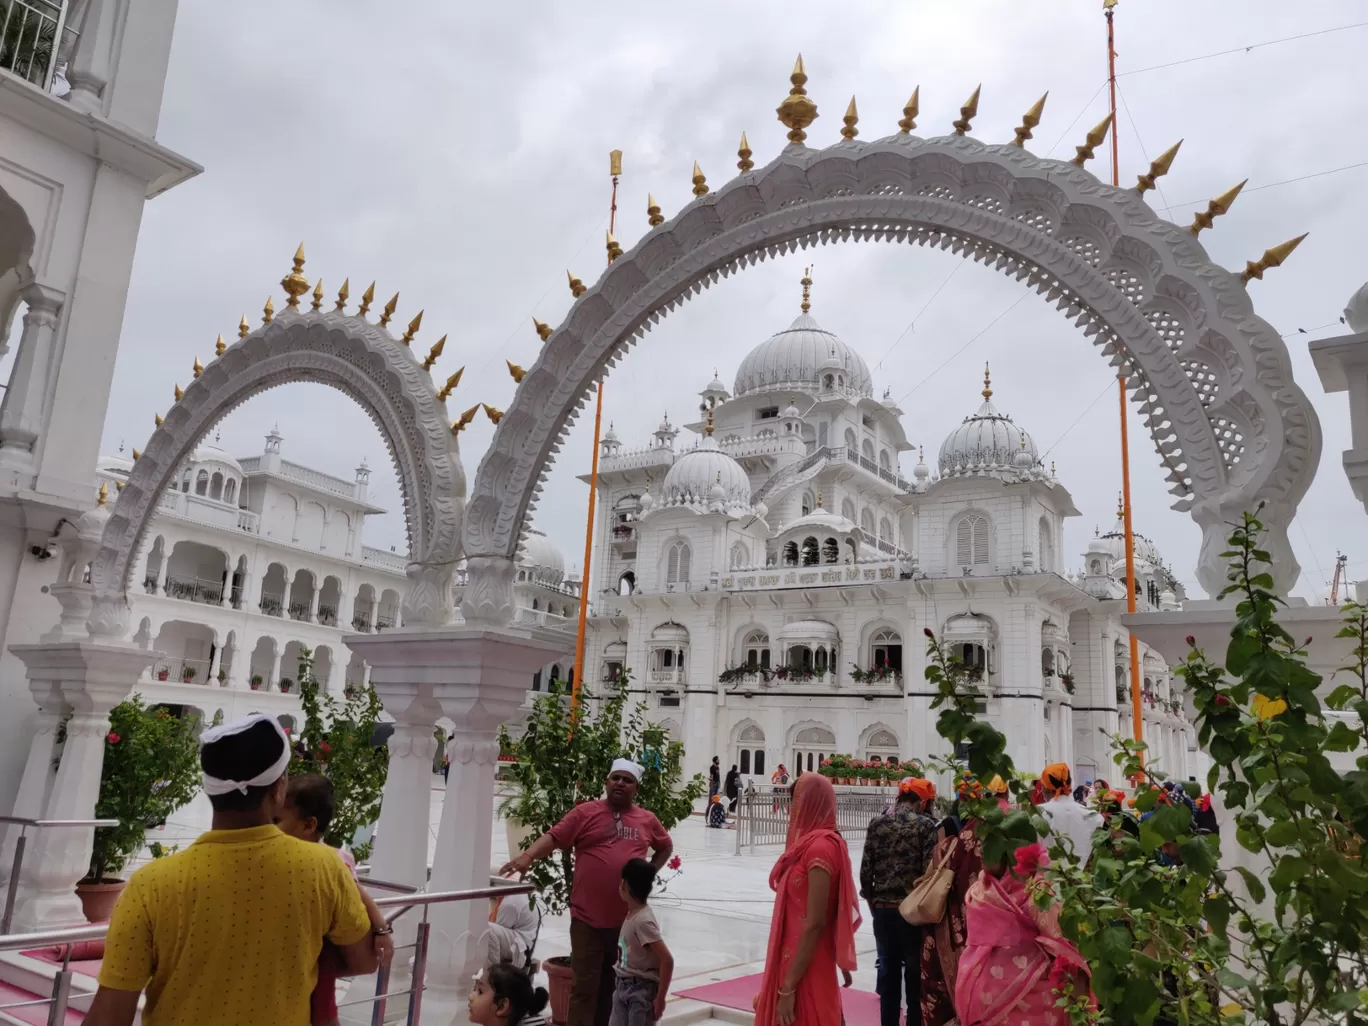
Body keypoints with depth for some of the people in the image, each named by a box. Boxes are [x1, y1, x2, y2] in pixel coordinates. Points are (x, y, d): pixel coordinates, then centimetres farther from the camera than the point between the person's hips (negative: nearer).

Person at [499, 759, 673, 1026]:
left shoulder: (647, 820, 7)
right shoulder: (586, 812, -3)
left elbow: (665, 847, 24)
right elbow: (554, 837, -10)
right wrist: (528, 856, -27)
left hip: (627, 920, 3)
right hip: (588, 918, -3)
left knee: (613, 985, 15)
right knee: (585, 986, 2)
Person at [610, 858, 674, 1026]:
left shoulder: (643, 921, -23)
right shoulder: (631, 914, 4)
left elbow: (667, 960, -25)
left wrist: (660, 998, -19)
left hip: (642, 990, -8)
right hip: (623, 987, 8)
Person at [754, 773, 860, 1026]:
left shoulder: (820, 847, -19)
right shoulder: (812, 842, 9)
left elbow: (815, 924, -23)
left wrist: (788, 988, -21)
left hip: (805, 973, -9)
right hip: (793, 963, 9)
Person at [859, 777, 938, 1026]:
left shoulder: (877, 824, 2)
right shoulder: (925, 825, -7)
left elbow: (866, 870, 0)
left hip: (883, 909, 3)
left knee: (888, 974, 12)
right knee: (916, 976, 10)